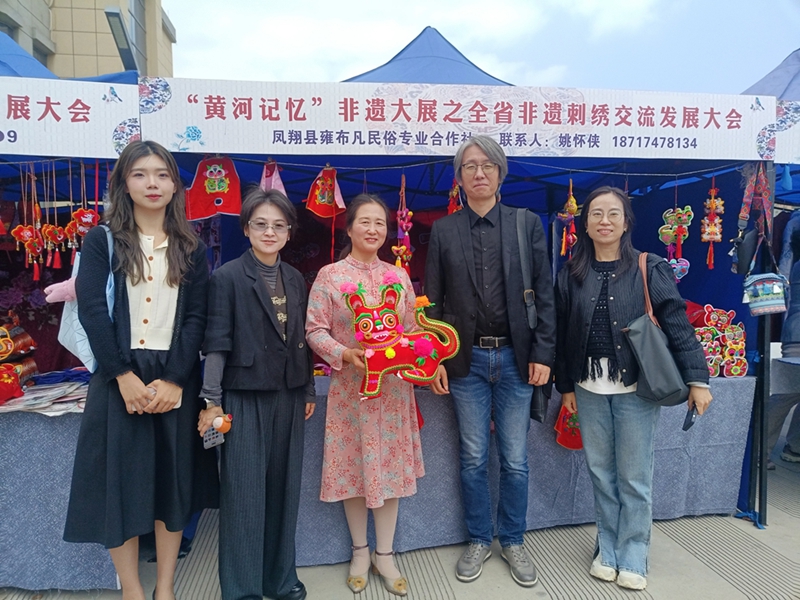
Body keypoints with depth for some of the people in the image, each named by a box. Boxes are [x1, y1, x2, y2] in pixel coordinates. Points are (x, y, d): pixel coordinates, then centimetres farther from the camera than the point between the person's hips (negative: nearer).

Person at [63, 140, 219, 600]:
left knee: (173, 477, 8)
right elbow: (92, 309, -6)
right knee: (120, 479, 3)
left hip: (176, 379, 1)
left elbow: (197, 317, 0)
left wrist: (174, 379, -11)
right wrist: (124, 375, -14)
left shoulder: (192, 247, 7)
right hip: (119, 376, -1)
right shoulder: (102, 240, 3)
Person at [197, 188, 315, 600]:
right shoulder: (227, 277, -6)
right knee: (244, 492, 2)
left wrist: (309, 391, 13)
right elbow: (216, 343, -8)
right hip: (245, 397, -5)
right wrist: (212, 400, -10)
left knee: (284, 488, 13)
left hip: (288, 397, 5)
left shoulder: (295, 279, 9)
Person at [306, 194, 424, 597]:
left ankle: (385, 553, 26)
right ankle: (360, 551, 29)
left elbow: (411, 330, 10)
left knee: (391, 465, 9)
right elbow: (314, 330, -5)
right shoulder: (329, 276, -4)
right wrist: (345, 355, -20)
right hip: (350, 386, -2)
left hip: (393, 386, 3)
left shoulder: (399, 276, 6)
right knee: (353, 466, 8)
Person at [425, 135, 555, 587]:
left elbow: (545, 293, 1)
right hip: (467, 360, 0)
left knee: (515, 459, 10)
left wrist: (543, 353, -5)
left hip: (515, 357, 0)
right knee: (474, 458, 11)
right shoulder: (444, 230, 3)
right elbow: (433, 300, 3)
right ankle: (479, 541, 31)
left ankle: (513, 541, 31)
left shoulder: (527, 223, 2)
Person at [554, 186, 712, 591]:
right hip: (589, 389, 3)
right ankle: (607, 549, 29)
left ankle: (633, 557, 24)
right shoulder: (571, 274, 5)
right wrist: (565, 386, 7)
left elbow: (678, 325, -5)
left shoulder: (650, 269, -2)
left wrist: (697, 378, -11)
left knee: (634, 476, 6)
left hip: (636, 388, -2)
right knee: (600, 472, 11)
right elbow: (562, 334, 7)